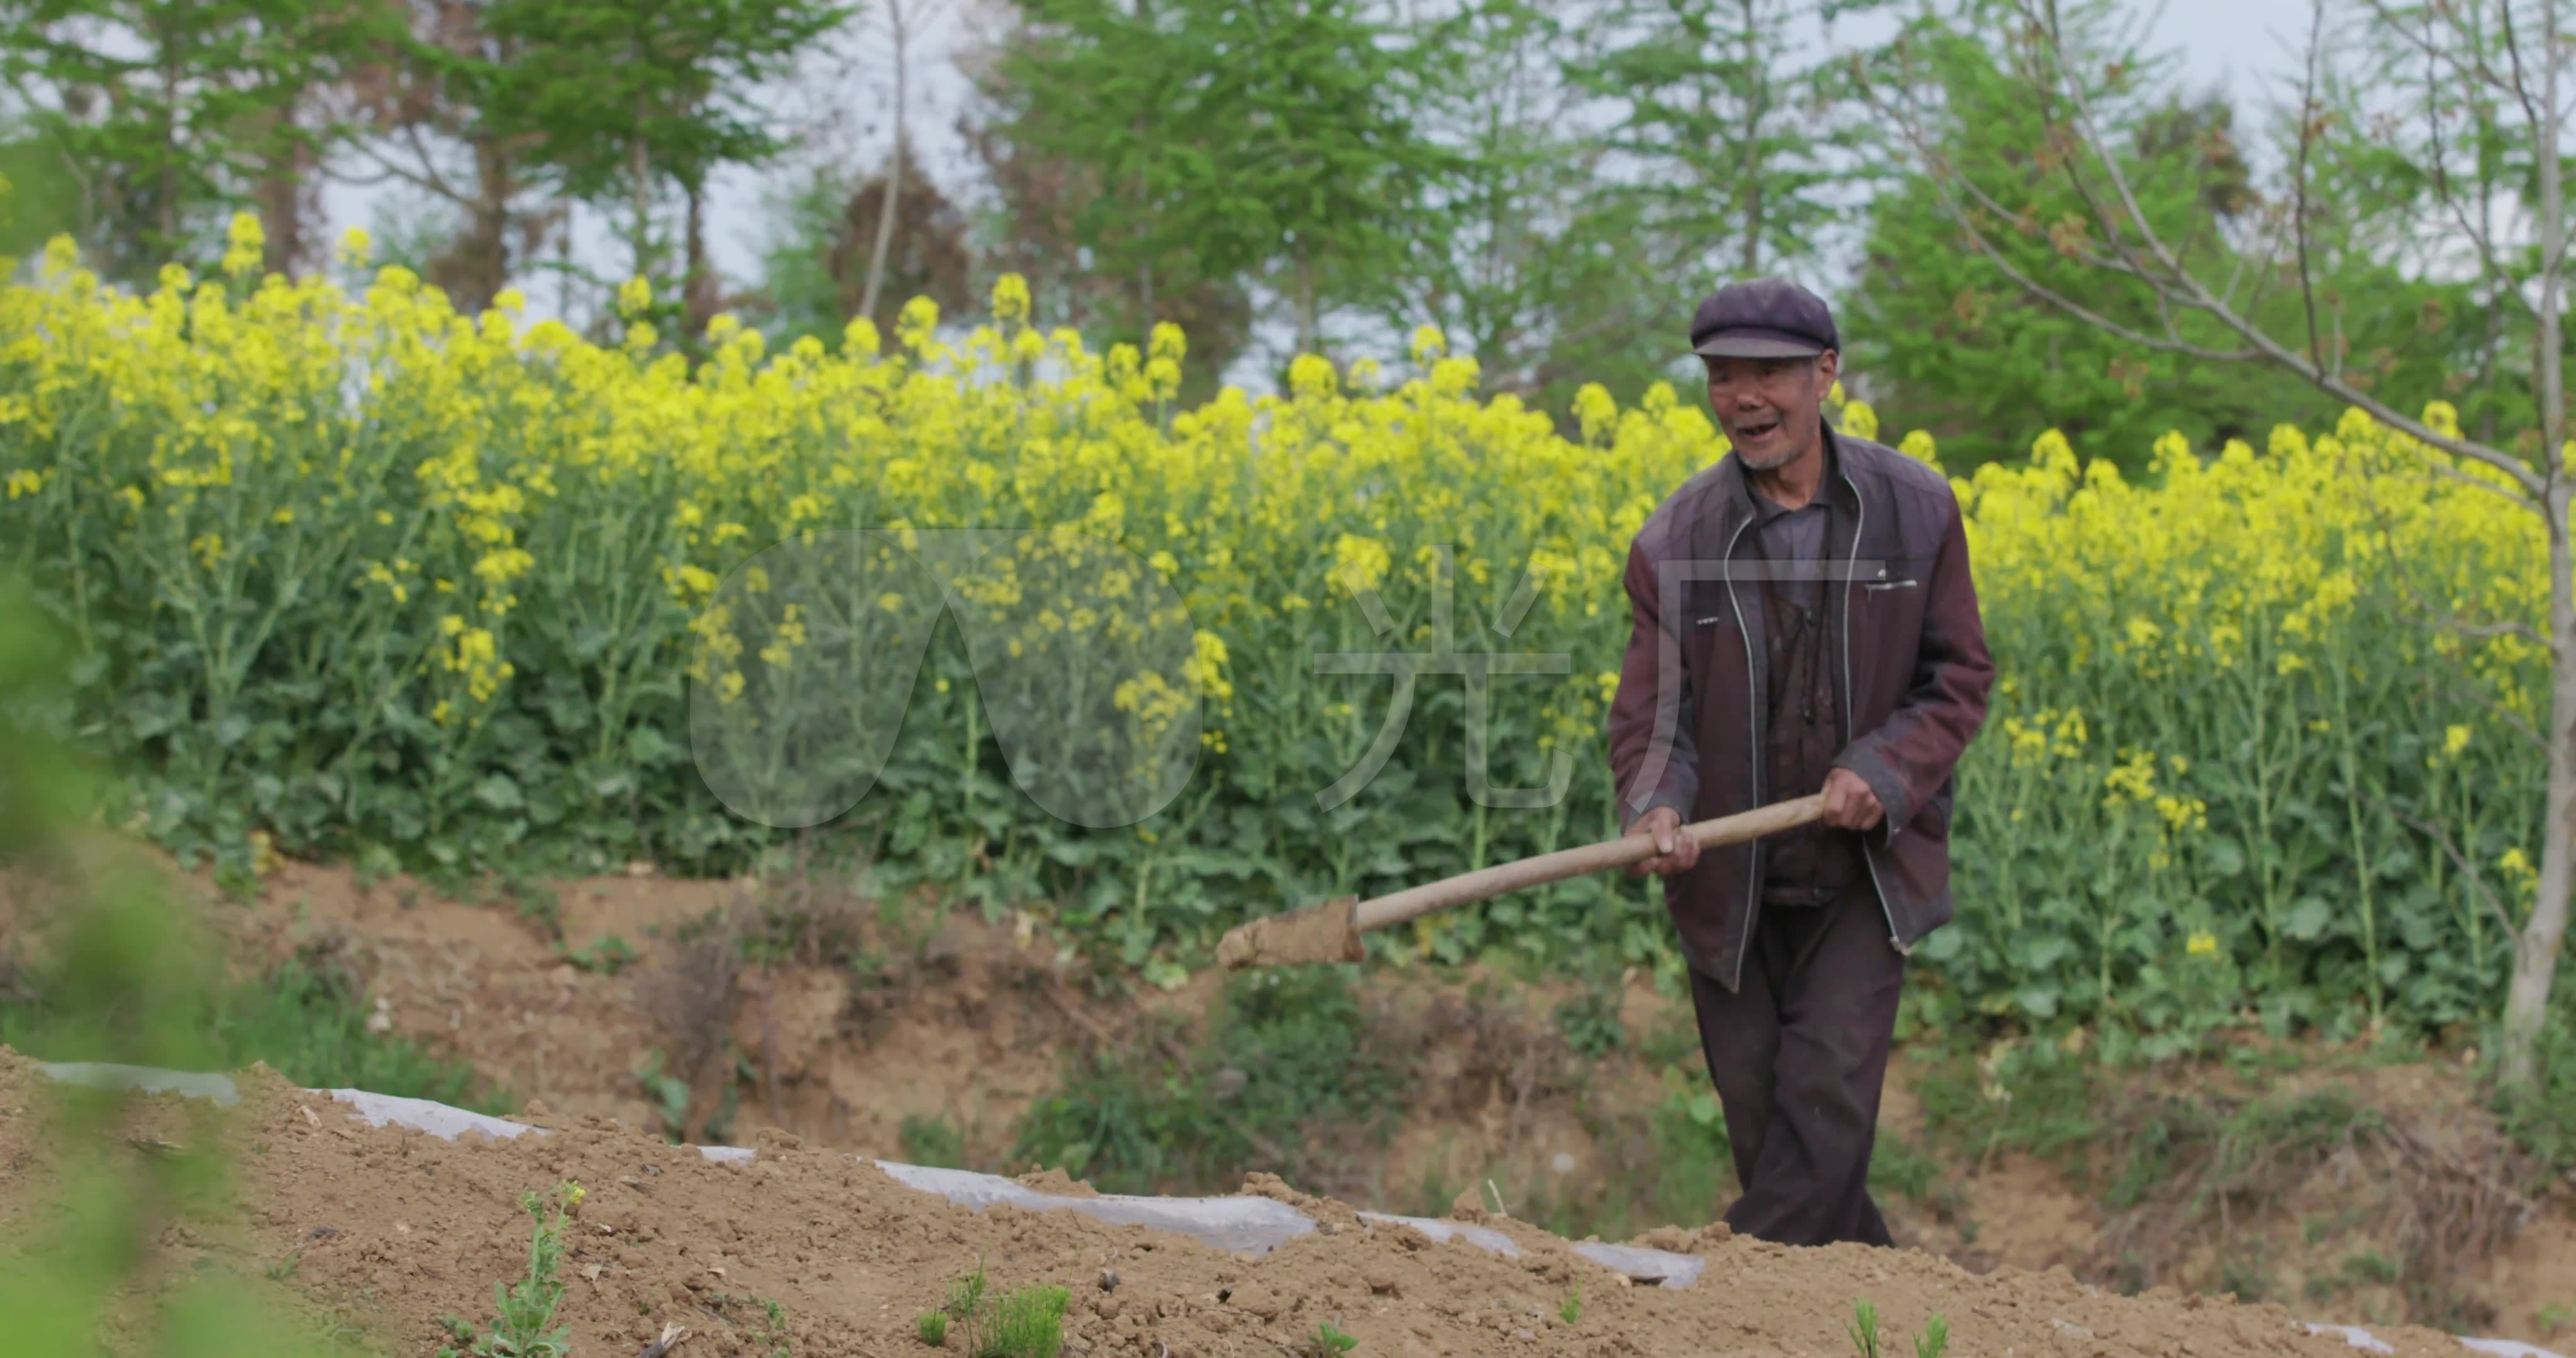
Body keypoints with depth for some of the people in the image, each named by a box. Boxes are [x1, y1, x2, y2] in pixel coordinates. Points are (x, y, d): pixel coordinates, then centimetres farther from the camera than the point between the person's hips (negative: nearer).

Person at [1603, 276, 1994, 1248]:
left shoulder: (1915, 510, -4)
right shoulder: (1675, 540, -5)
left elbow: (1959, 680, 1)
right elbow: (1651, 711, -6)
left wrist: (1887, 773, -18)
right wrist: (1656, 807, -29)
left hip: (1865, 875, -1)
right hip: (1731, 891, 1)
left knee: (1828, 1098, -15)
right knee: (1764, 1125, 6)